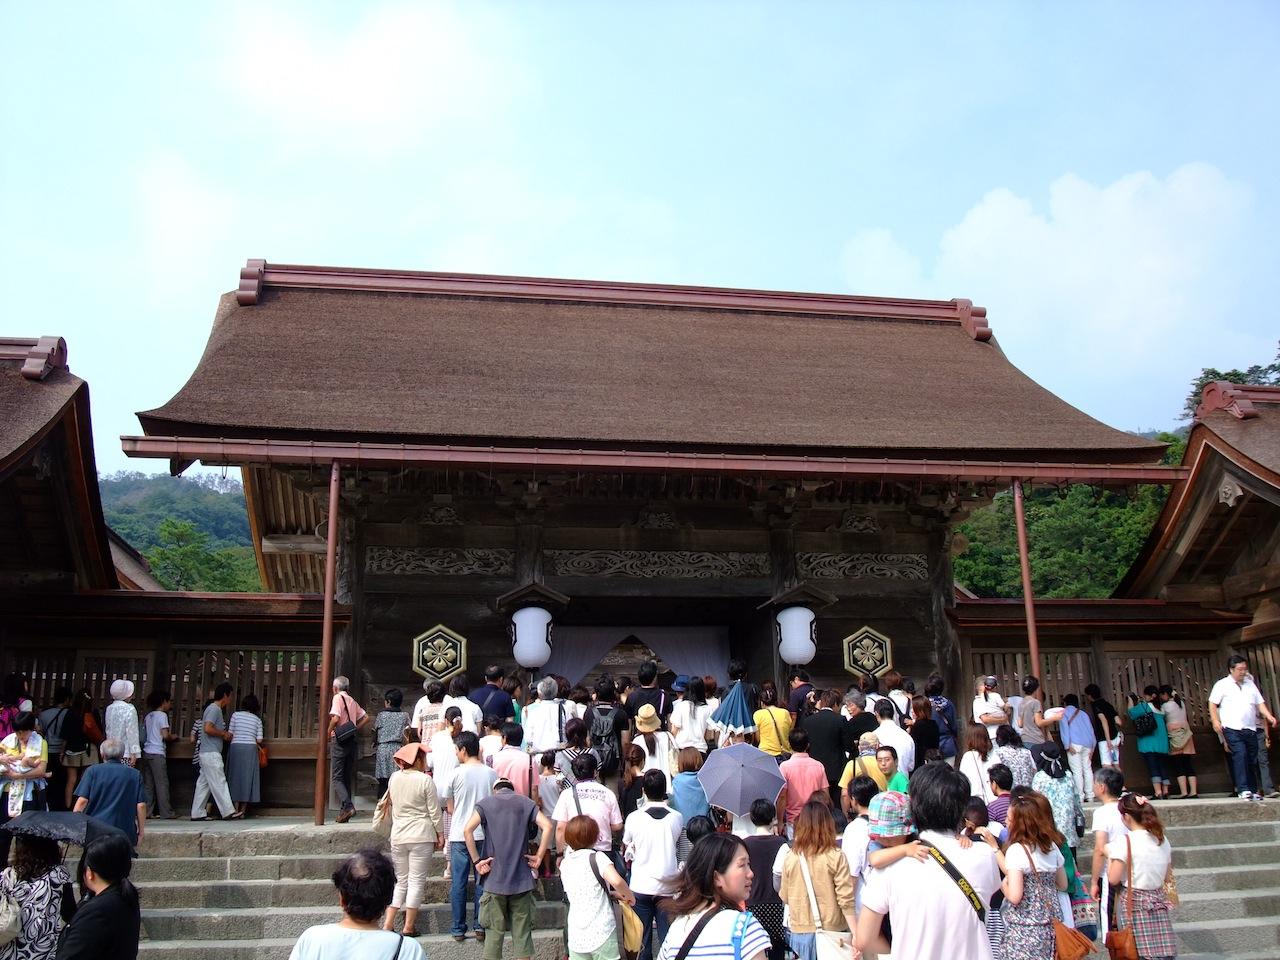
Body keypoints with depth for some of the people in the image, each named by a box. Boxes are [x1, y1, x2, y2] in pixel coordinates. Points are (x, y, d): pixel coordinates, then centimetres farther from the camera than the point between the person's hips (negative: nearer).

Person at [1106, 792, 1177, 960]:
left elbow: (1114, 879, -13)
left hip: (1133, 903, -5)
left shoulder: (1125, 842, -14)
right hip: (1158, 902, 5)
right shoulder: (1163, 840, 5)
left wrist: (1109, 855, 1)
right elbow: (1166, 877, 13)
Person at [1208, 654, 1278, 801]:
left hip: (1250, 729, 5)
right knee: (1240, 756, -18)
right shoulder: (1222, 684, 1)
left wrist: (1269, 716, 0)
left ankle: (1253, 790, 18)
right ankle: (1243, 790, -18)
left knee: (1252, 759, 8)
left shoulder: (1250, 684, 16)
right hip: (1232, 729, -5)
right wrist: (1215, 721, -8)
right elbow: (1212, 704, 3)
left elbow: (1259, 703, 16)